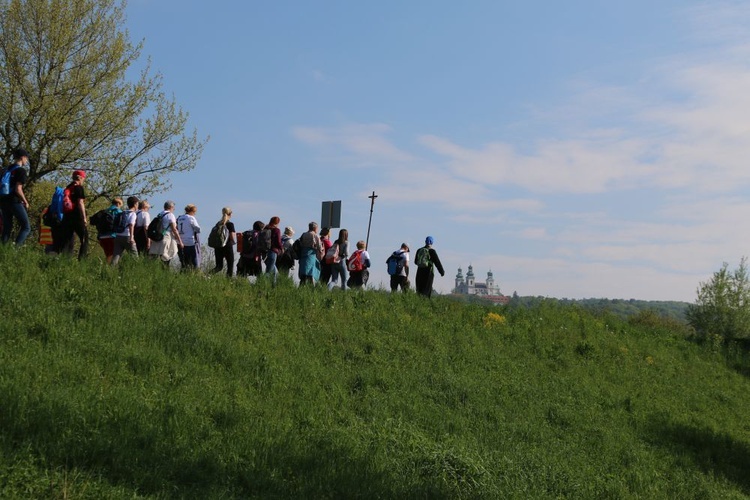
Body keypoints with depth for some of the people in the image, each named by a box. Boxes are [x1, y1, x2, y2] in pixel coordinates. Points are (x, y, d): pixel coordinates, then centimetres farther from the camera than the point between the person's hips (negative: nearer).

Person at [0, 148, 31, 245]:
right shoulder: (21, 170, -10)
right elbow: (18, 190, -17)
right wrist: (26, 202, -5)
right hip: (15, 202, -8)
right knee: (26, 227, -3)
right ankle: (16, 247, -19)